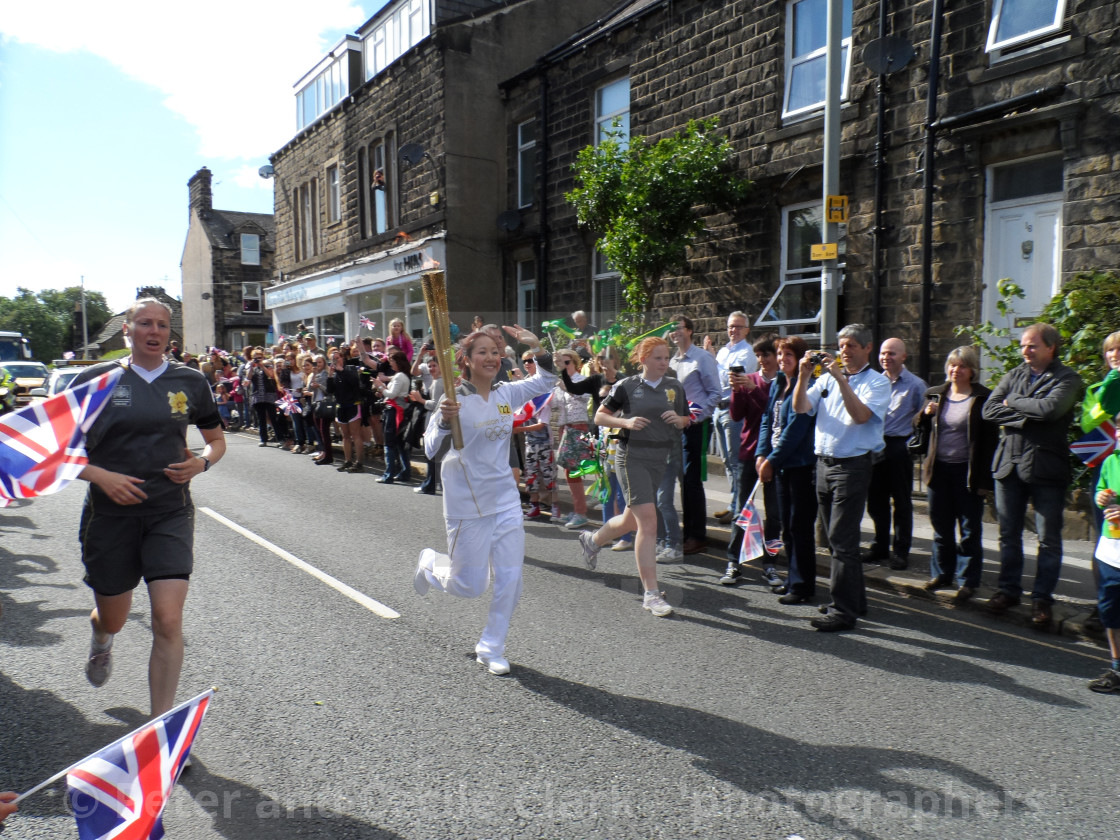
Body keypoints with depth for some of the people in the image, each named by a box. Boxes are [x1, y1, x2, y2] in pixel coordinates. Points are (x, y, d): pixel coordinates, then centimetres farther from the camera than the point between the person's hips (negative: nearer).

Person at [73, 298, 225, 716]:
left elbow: (217, 439, 14)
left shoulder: (189, 382, 3)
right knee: (113, 619, 17)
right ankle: (100, 636, 57)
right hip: (109, 513, 0)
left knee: (168, 620, -12)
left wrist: (201, 461, -7)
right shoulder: (96, 379, -1)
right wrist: (101, 476, -15)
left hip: (170, 512, 0)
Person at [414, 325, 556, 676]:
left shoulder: (507, 394, 1)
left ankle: (491, 649, 22)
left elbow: (546, 381, 16)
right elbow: (433, 452, -19)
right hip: (467, 504, -5)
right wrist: (445, 420, -37)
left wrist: (537, 348, 1)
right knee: (470, 587, 4)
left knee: (510, 579, 3)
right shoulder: (455, 399, -14)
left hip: (506, 499, 5)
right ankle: (430, 564, 37)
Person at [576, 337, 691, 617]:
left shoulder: (675, 388, 8)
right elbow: (599, 416, 0)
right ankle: (651, 594, -6)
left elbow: (686, 420, 17)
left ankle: (592, 540, 47)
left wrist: (679, 420, -6)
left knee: (632, 520, 16)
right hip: (632, 457, -6)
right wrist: (626, 422, -16)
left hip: (661, 459, 6)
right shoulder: (626, 386, -5)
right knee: (648, 522, -13)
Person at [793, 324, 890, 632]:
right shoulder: (827, 377, 13)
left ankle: (843, 611, -2)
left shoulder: (877, 382, -3)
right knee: (839, 538, 14)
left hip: (853, 465, -6)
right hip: (824, 464, 6)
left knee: (842, 540, -8)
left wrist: (841, 378, -22)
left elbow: (860, 415, -20)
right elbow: (800, 408, 4)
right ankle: (854, 599, 27)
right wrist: (803, 376, -8)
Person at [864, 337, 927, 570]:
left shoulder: (915, 385, -3)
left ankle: (901, 551, 14)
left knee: (902, 502, 4)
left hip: (898, 448, -4)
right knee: (876, 500, 11)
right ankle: (880, 546, 23)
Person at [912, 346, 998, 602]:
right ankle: (942, 574, 27)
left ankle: (967, 581, 14)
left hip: (968, 472, -4)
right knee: (941, 527, 13)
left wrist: (985, 479, -14)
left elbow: (990, 440, -8)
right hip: (939, 469, 4)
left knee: (969, 530, 4)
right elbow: (917, 425, 16)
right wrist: (925, 413, -8)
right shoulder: (936, 394, 8)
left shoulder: (982, 398, -5)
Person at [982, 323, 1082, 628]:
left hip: (1046, 468, -4)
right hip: (1009, 464, 4)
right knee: (1008, 534, 11)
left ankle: (1042, 598, 14)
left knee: (1048, 539, 3)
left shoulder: (1067, 378, -2)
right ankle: (1008, 589, 24)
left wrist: (1013, 401, -8)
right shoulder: (1013, 375, 12)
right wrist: (1028, 416, -11)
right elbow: (989, 409, -1)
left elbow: (1051, 408, -22)